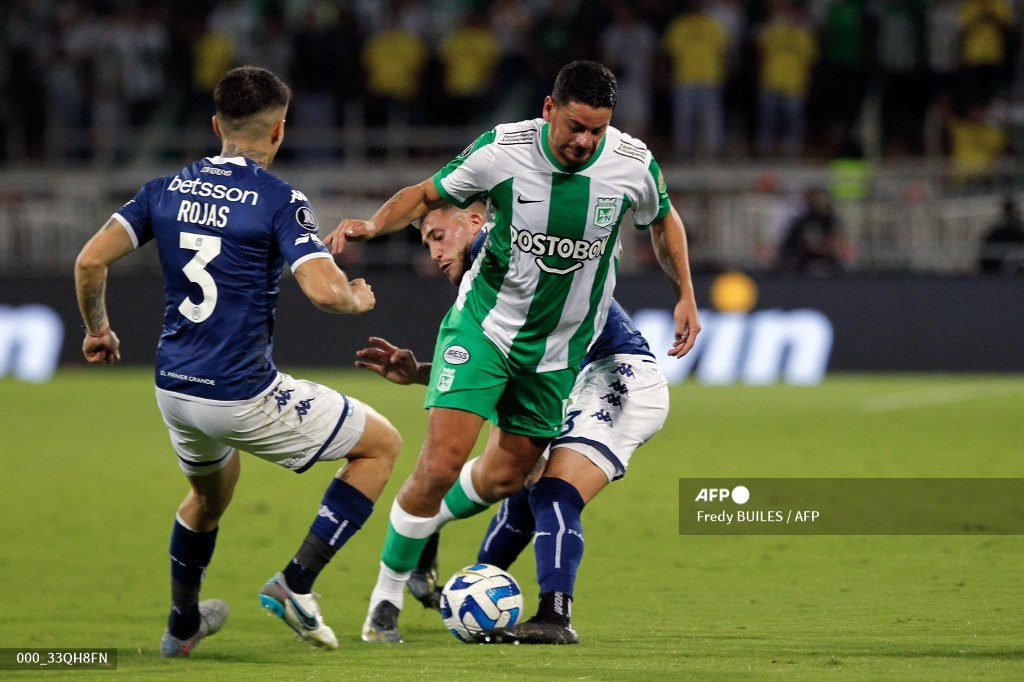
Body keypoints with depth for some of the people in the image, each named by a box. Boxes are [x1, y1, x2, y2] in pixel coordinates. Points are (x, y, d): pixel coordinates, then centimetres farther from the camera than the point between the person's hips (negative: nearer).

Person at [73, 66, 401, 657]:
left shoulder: (168, 190, 6)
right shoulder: (280, 201, -10)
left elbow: (91, 260, 1)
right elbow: (324, 291, -21)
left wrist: (98, 329, 17)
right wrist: (359, 299, 2)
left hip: (174, 388, 7)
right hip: (244, 396, -7)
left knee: (209, 494, 36)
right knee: (382, 445, 9)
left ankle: (183, 625, 47)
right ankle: (296, 583, 3)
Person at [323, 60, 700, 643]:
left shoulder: (634, 166, -14)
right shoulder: (502, 151, -19)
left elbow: (663, 220, 9)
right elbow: (429, 194, -3)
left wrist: (686, 296, 5)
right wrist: (373, 224, -21)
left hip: (559, 344, 3)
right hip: (486, 322, -3)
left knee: (506, 475, 9)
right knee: (441, 463, -15)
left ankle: (421, 539, 40)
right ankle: (387, 594, 3)